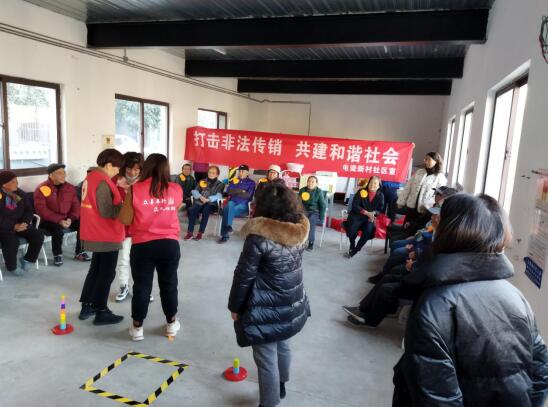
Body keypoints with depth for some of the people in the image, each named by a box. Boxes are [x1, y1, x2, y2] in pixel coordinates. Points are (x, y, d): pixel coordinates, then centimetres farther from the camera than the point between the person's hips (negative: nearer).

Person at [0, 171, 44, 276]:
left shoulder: (21, 194, 5)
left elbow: (28, 211, 6)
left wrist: (24, 223, -14)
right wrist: (14, 226, -24)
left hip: (20, 225, 5)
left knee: (38, 235, -16)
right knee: (11, 241, -33)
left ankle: (27, 259, 6)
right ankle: (12, 267, -6)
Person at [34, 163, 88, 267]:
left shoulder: (70, 187, 6)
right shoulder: (41, 189, -10)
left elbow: (76, 205, 5)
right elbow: (41, 210, -17)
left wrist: (71, 218, -15)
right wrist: (59, 220, -26)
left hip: (67, 219, 5)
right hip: (49, 221, -4)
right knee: (58, 229, -35)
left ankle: (79, 252, -1)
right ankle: (57, 255, -9)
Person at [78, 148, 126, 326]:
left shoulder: (91, 177, 9)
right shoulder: (103, 182, -21)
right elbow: (106, 212, -25)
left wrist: (118, 201, 5)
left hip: (96, 234, 9)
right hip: (106, 236, -9)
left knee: (96, 269, 21)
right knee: (107, 273, 3)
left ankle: (87, 306, 30)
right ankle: (101, 313, 13)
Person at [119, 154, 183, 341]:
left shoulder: (135, 190, -9)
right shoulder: (176, 190, -3)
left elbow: (125, 220, -4)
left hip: (142, 246, -1)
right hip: (170, 244, 2)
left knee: (141, 286, 11)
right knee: (169, 284, 17)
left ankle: (137, 327, 24)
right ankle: (172, 323, 31)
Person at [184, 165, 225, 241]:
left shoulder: (220, 184, 11)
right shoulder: (202, 181, 20)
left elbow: (218, 196, -6)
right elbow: (195, 191, 8)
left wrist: (208, 199, -22)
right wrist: (200, 197, -13)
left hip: (211, 204, -3)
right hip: (200, 202, 3)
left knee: (205, 211, -36)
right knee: (192, 210, -28)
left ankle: (200, 233, -31)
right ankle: (190, 232, -25)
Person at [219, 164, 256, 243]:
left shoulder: (251, 182, 10)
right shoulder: (234, 181, 21)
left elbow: (248, 195, -6)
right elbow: (228, 191, 6)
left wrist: (235, 192, -2)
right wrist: (241, 191, -4)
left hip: (243, 205, -3)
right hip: (233, 202, 3)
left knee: (228, 209, -32)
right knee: (230, 205, -35)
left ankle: (224, 234, -34)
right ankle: (228, 227, -36)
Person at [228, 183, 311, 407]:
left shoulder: (259, 237, -23)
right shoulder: (301, 229, -7)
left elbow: (244, 276, -15)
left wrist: (234, 306, -4)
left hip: (266, 311, -7)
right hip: (293, 305, 7)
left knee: (267, 359, 10)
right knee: (283, 346, 28)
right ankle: (281, 386, 51)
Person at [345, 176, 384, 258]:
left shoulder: (380, 195, 4)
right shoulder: (361, 191, -3)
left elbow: (380, 209, 5)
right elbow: (355, 205, -8)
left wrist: (373, 213, -18)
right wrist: (366, 212, -19)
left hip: (370, 217, 2)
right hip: (357, 215, -1)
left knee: (368, 230, -28)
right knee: (352, 229, -29)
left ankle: (355, 250, -10)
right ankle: (352, 246, 4)